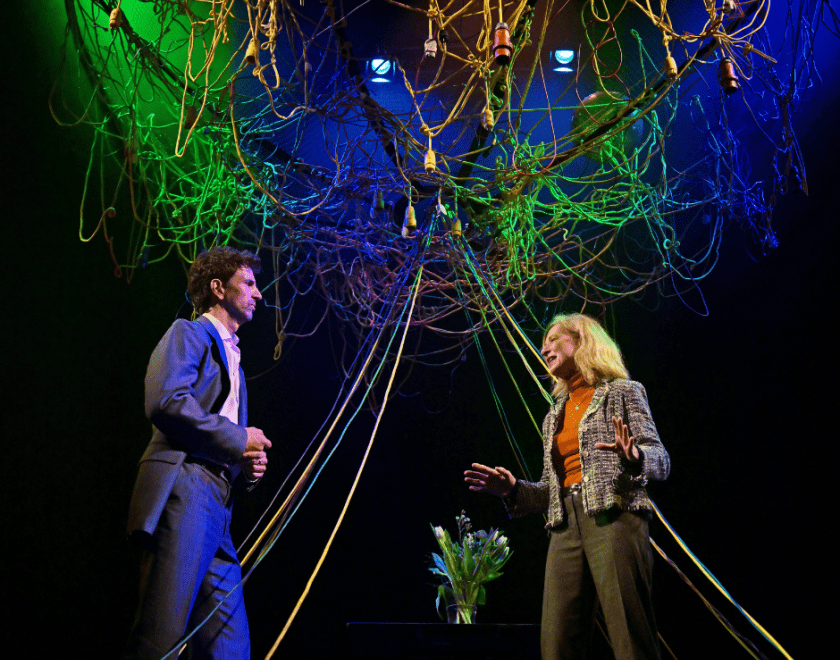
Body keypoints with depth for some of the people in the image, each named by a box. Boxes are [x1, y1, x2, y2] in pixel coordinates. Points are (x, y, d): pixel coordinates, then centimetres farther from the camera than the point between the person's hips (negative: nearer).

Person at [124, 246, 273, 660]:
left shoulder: (232, 360, 31)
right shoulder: (188, 333, 5)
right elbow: (165, 401, -15)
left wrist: (248, 467, 11)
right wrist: (237, 438, -8)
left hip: (217, 509, 9)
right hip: (182, 491, -9)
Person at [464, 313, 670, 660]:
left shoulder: (622, 392, 11)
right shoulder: (555, 416, 26)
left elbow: (661, 460, 2)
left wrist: (633, 457, -20)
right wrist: (515, 489, 6)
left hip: (614, 516, -5)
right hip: (566, 525, 5)